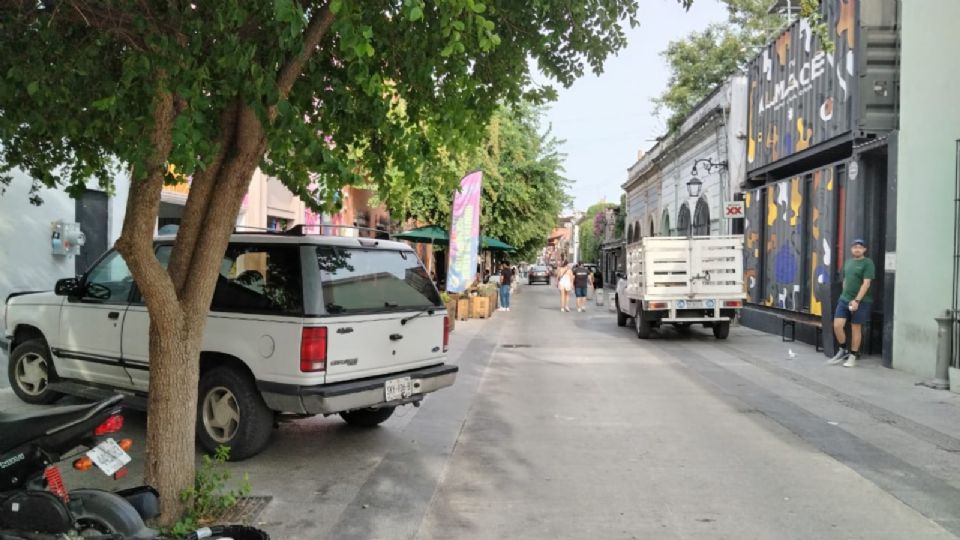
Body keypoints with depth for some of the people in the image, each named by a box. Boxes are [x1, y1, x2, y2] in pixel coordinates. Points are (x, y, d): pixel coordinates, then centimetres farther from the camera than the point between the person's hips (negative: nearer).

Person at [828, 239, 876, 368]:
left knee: (855, 328, 3)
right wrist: (844, 295, 11)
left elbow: (866, 283, -14)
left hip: (860, 301, -5)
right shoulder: (848, 262, 12)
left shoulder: (867, 263, -7)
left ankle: (853, 356, 13)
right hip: (844, 299, 5)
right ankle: (842, 350, 17)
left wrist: (856, 300, -20)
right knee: (837, 325, -3)